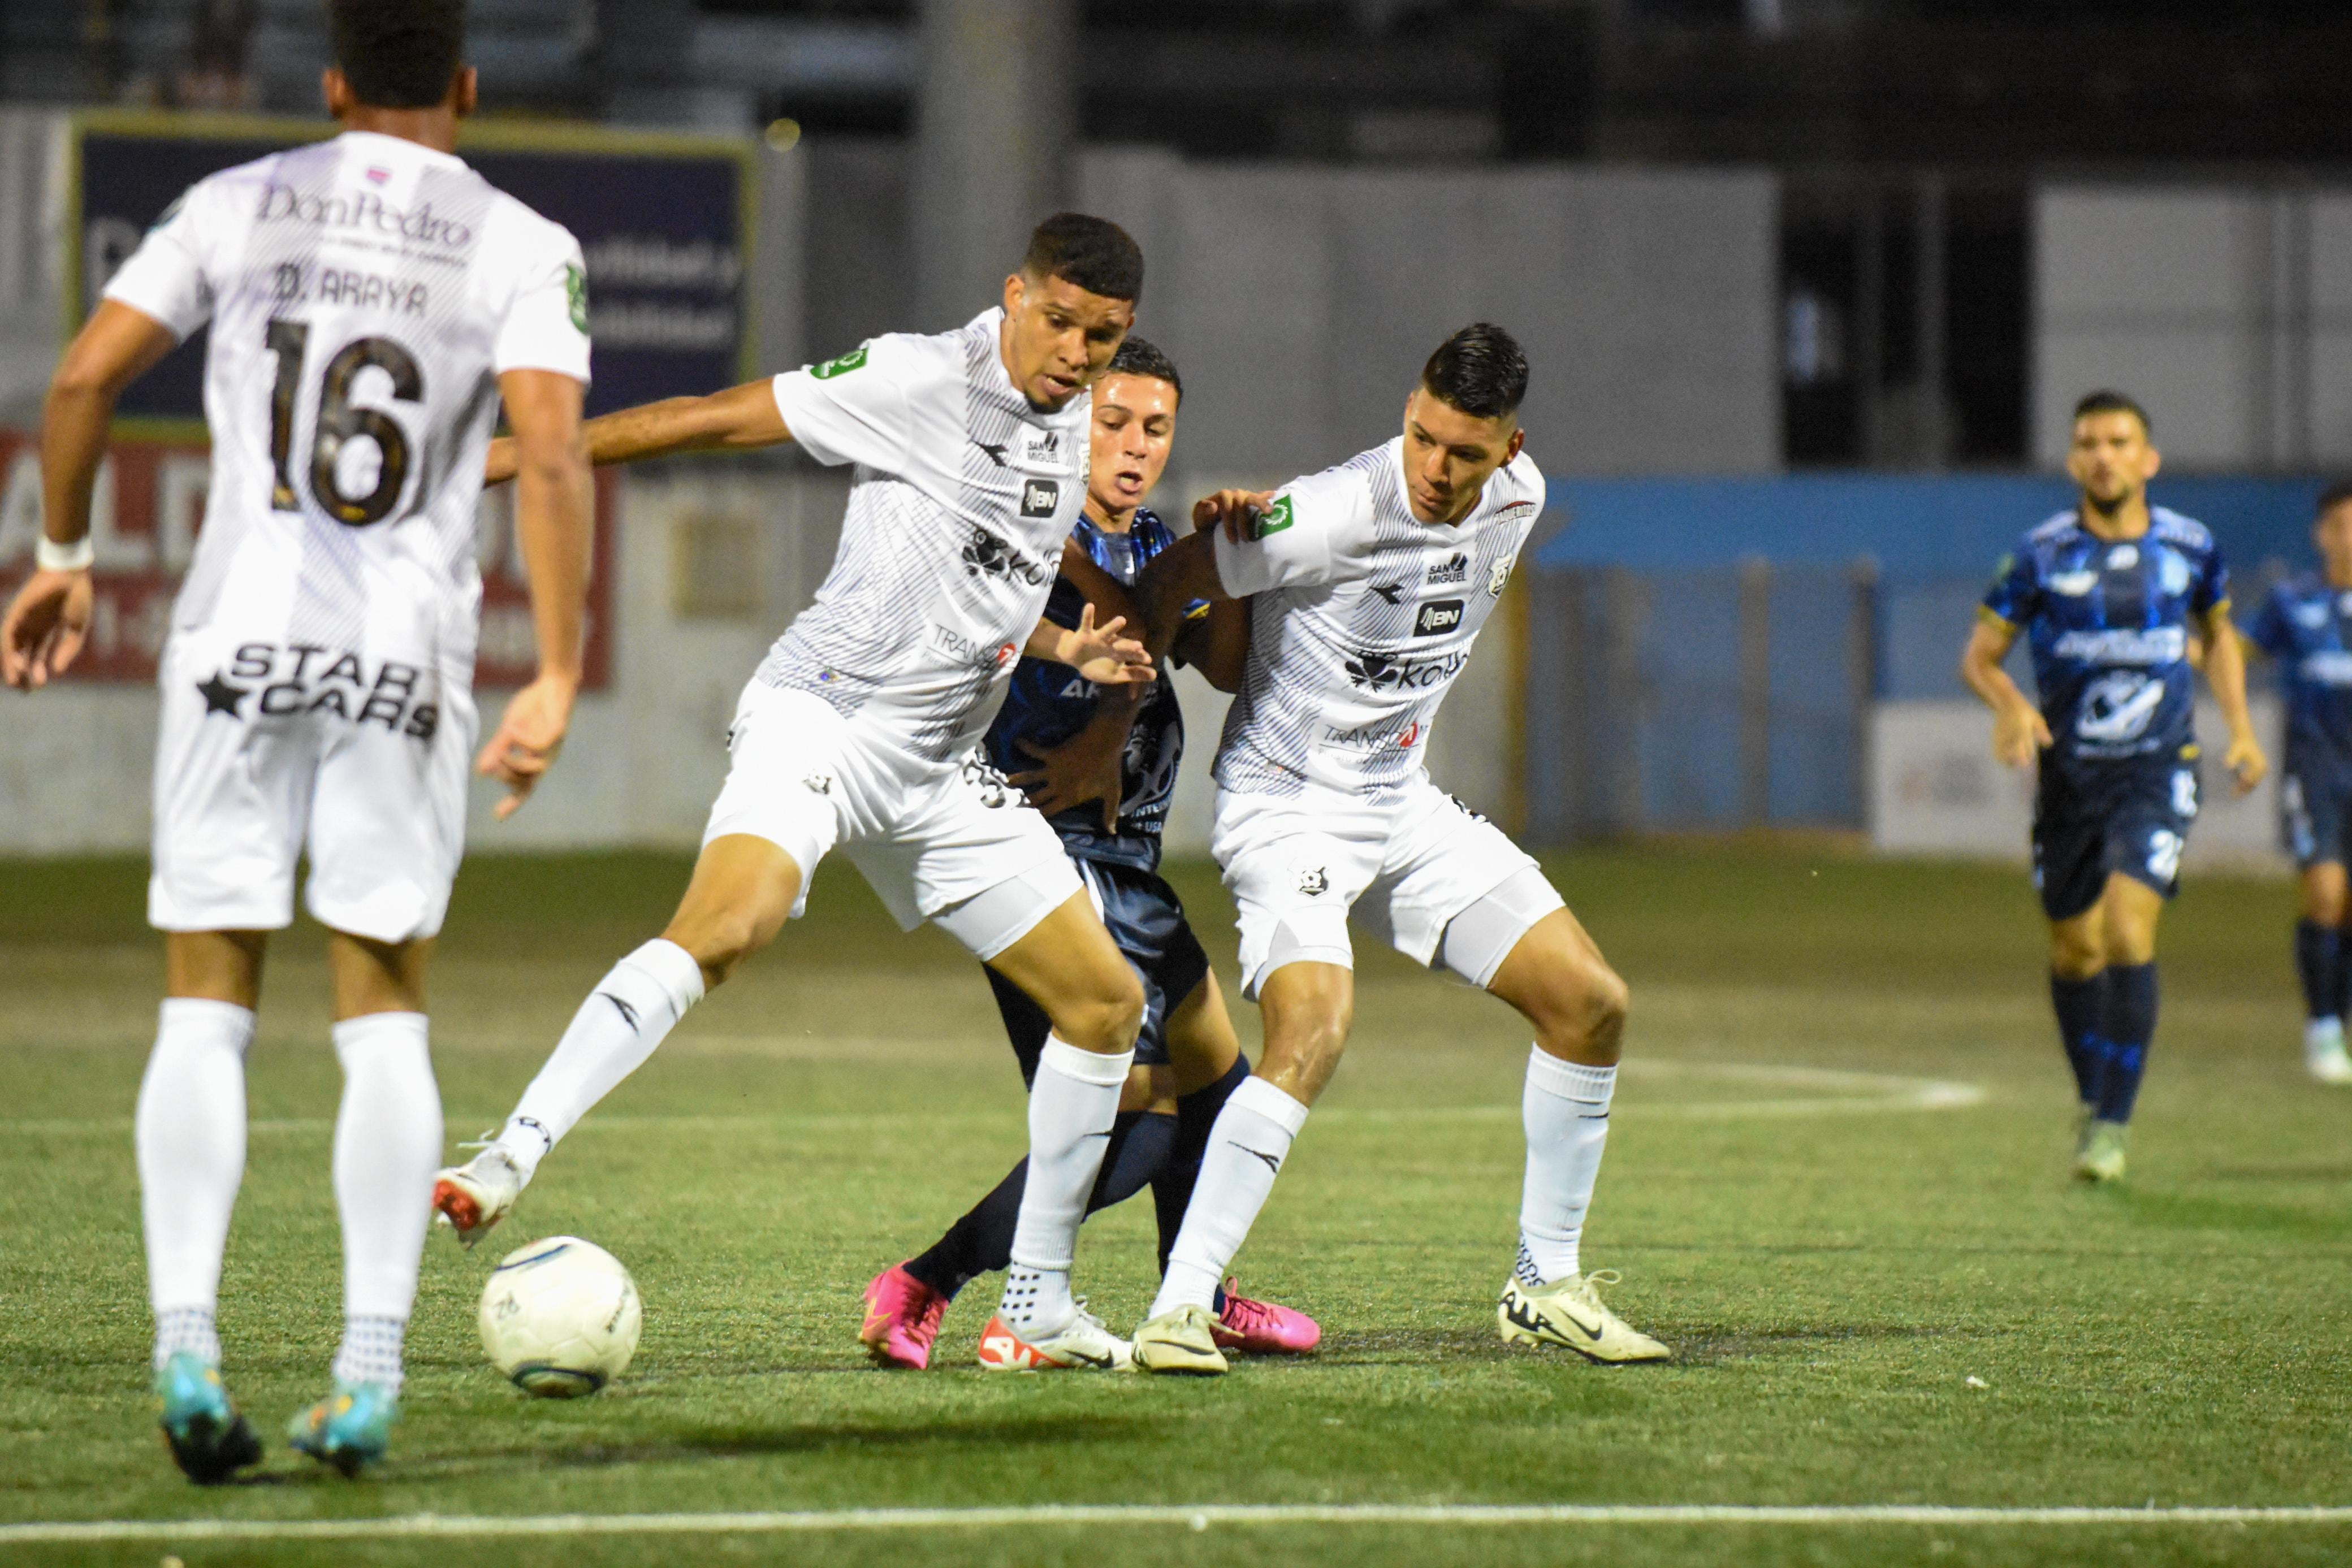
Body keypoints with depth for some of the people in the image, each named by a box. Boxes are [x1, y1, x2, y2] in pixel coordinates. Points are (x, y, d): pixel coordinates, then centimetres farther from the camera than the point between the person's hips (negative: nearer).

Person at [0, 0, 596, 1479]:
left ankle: (188, 1348, -9)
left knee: (207, 1008, 5)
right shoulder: (524, 248, 1)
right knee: (384, 1009, 8)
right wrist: (558, 678, -12)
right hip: (407, 659, 0)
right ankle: (370, 1373, 2)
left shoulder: (241, 206, 6)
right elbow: (552, 454, -12)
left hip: (240, 636, 1)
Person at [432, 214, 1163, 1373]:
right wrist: (499, 459, -14)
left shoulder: (1071, 428, 13)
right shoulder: (922, 379, -11)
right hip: (821, 714, -8)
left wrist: (1068, 650, 16)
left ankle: (1035, 1310, 17)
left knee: (1107, 1002, 8)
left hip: (937, 765, 8)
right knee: (726, 923, -35)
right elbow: (714, 418, -11)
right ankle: (509, 1159, -37)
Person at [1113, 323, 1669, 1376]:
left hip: (1401, 803, 7)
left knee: (1590, 1004, 2)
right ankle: (1178, 1310, -25)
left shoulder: (1516, 500, -3)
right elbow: (1175, 580, -12)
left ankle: (1545, 1287, 15)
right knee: (1313, 1035, -29)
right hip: (1284, 803, -7)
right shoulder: (1333, 515, -24)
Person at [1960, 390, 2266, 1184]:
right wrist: (2010, 705, -22)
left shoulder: (2191, 547, 0)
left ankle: (2112, 1126, -13)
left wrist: (2240, 729, 9)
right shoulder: (2041, 554, -5)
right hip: (2068, 772, 1)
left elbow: (2219, 636, 19)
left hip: (2156, 771, -1)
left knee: (2128, 932, -18)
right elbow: (1980, 654, -1)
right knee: (2075, 951, 10)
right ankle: (2094, 1099, 34)